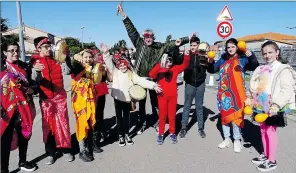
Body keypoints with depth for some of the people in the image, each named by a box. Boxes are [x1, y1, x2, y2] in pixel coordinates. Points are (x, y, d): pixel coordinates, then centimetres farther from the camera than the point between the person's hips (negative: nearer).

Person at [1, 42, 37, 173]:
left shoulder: (25, 66, 8)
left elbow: (32, 82, 17)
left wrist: (32, 88, -5)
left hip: (24, 107, 5)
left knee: (24, 135, 15)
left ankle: (23, 162, 33)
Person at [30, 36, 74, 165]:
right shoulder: (35, 61, -1)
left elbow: (67, 71, -9)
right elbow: (35, 80, -11)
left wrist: (66, 57, -22)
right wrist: (35, 71, -33)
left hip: (60, 96, 1)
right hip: (45, 98, -1)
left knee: (63, 122, 5)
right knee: (48, 124, 5)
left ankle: (66, 149, 16)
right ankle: (50, 152, 17)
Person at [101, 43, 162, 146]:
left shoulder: (131, 74, 2)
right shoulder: (115, 72, -1)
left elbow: (141, 81, -4)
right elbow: (109, 63, -12)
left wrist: (153, 85, -13)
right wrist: (106, 53, -28)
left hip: (127, 98, 1)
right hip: (118, 98, -1)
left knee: (126, 117, 13)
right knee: (119, 117, 9)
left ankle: (126, 135, 29)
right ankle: (120, 136, 23)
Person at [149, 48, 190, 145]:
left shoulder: (175, 68, 5)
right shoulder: (159, 69, -5)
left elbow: (184, 65, -1)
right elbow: (151, 75, -22)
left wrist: (186, 56, -19)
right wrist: (160, 66, -36)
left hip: (173, 96, 2)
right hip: (162, 96, -2)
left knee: (172, 115, 13)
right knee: (162, 116, 9)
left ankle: (172, 133, 27)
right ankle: (160, 134, 20)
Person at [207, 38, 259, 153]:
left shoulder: (242, 59, -1)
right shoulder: (223, 60, 12)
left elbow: (255, 67, -15)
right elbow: (211, 70, 17)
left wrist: (251, 57, -32)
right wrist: (211, 62, -1)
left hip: (236, 93, -4)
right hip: (224, 93, 5)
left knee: (235, 116, -3)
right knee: (224, 115, 10)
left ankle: (237, 140, 12)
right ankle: (226, 139, 23)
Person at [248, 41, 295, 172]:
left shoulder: (283, 70, -10)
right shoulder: (261, 69, 11)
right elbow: (255, 86, 16)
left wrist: (276, 105, -25)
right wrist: (250, 98, 9)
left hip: (273, 108, -7)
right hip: (261, 106, 7)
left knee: (270, 131, -1)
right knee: (263, 130, 16)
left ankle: (272, 161, 13)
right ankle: (265, 155, 32)